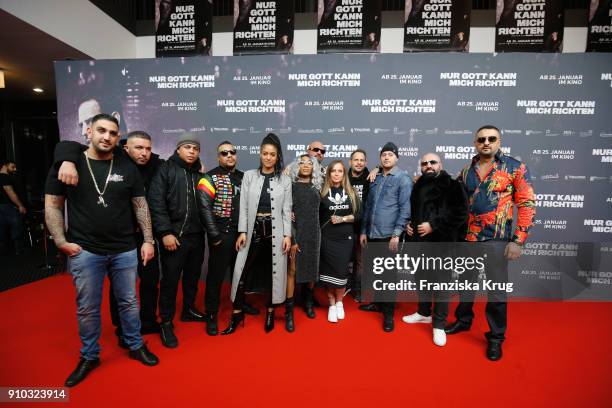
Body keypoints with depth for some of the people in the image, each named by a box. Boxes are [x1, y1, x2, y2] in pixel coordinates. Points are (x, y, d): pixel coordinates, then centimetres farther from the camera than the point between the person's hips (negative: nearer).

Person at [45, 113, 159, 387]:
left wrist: (148, 240, 0)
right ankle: (89, 357, 35)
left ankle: (136, 346, 34)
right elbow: (52, 206, 2)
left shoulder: (127, 168, 0)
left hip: (125, 251, 1)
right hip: (84, 252, 0)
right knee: (87, 309, 13)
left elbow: (141, 206, 4)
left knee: (129, 303, 14)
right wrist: (61, 242, -6)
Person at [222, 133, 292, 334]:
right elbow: (243, 207, 2)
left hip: (275, 230, 0)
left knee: (273, 272, 9)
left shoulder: (285, 179, 3)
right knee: (243, 272, 3)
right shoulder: (249, 176, 4)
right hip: (253, 229, 1)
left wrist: (287, 235, -5)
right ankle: (237, 313, 20)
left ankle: (270, 312, 27)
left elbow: (287, 210, 2)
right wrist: (242, 231, -5)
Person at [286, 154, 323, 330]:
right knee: (292, 270, -5)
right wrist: (291, 238, -12)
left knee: (311, 268, 11)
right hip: (295, 232, -4)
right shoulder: (291, 186, -1)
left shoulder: (316, 188, 11)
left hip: (313, 233, 4)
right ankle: (289, 312, 6)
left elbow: (319, 211, 15)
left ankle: (308, 303, 32)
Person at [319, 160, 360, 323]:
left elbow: (357, 215, 2)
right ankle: (331, 304, 18)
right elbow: (318, 215, 3)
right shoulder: (323, 192, 0)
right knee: (329, 270, 3)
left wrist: (342, 219, -11)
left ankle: (339, 303, 23)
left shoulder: (351, 193, 5)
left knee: (342, 270, 3)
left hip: (346, 237, 1)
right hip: (328, 238, -1)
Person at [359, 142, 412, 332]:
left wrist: (396, 234, -17)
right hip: (372, 234, 6)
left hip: (389, 235, -5)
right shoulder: (376, 179, 12)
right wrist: (363, 231, 13)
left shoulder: (403, 178, -5)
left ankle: (388, 313, 18)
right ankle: (378, 303, 35)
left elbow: (405, 208, -11)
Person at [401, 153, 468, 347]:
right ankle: (424, 313, 37)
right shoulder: (417, 186, 14)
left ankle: (439, 325, 17)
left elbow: (461, 214, -15)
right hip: (419, 241, 6)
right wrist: (408, 224, 7)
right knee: (421, 279, 17)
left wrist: (434, 225, -18)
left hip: (442, 243, -6)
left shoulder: (452, 186, -5)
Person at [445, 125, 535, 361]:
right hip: (467, 237, 4)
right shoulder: (467, 170, 8)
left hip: (496, 239, -4)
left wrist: (518, 241, -12)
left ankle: (496, 337, 25)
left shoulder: (515, 167, -4)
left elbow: (527, 204, -7)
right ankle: (463, 320, 38)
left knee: (497, 289, 6)